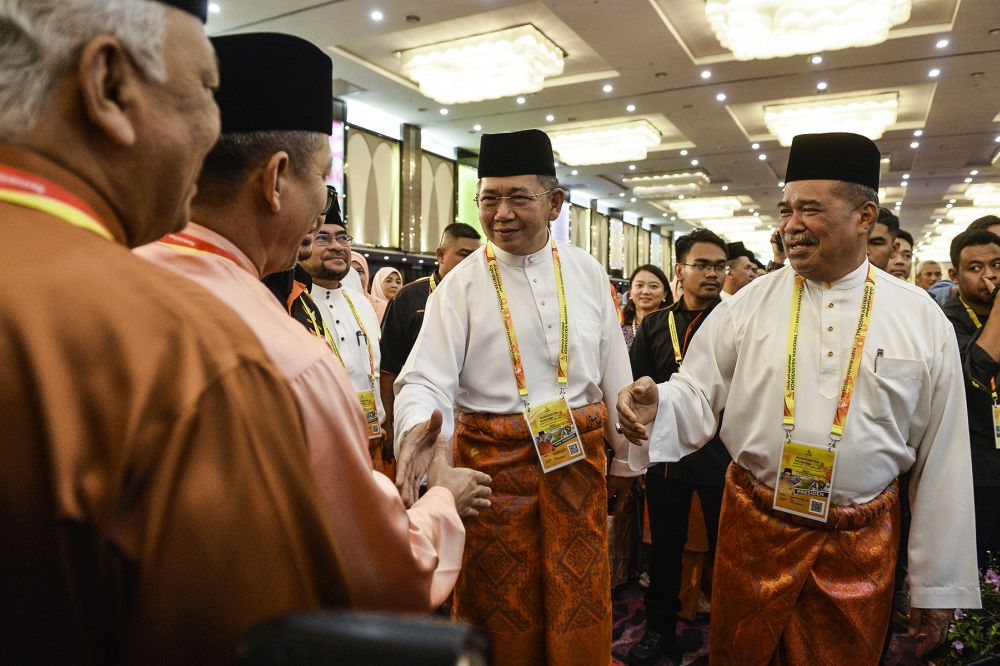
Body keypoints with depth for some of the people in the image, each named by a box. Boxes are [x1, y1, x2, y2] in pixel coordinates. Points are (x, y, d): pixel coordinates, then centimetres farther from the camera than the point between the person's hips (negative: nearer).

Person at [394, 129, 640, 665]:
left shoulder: (587, 273, 1)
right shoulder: (461, 285, -7)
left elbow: (614, 372, 7)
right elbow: (426, 379, -14)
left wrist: (624, 457, 11)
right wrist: (416, 428, -36)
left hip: (579, 457, 2)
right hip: (494, 460, -2)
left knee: (581, 610, 14)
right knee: (500, 609, 14)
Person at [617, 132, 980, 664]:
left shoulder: (923, 321, -3)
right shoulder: (749, 305, -4)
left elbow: (942, 461, 0)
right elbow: (699, 392, -4)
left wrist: (937, 587, 3)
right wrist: (658, 407, -28)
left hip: (860, 543, 0)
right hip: (753, 525, 0)